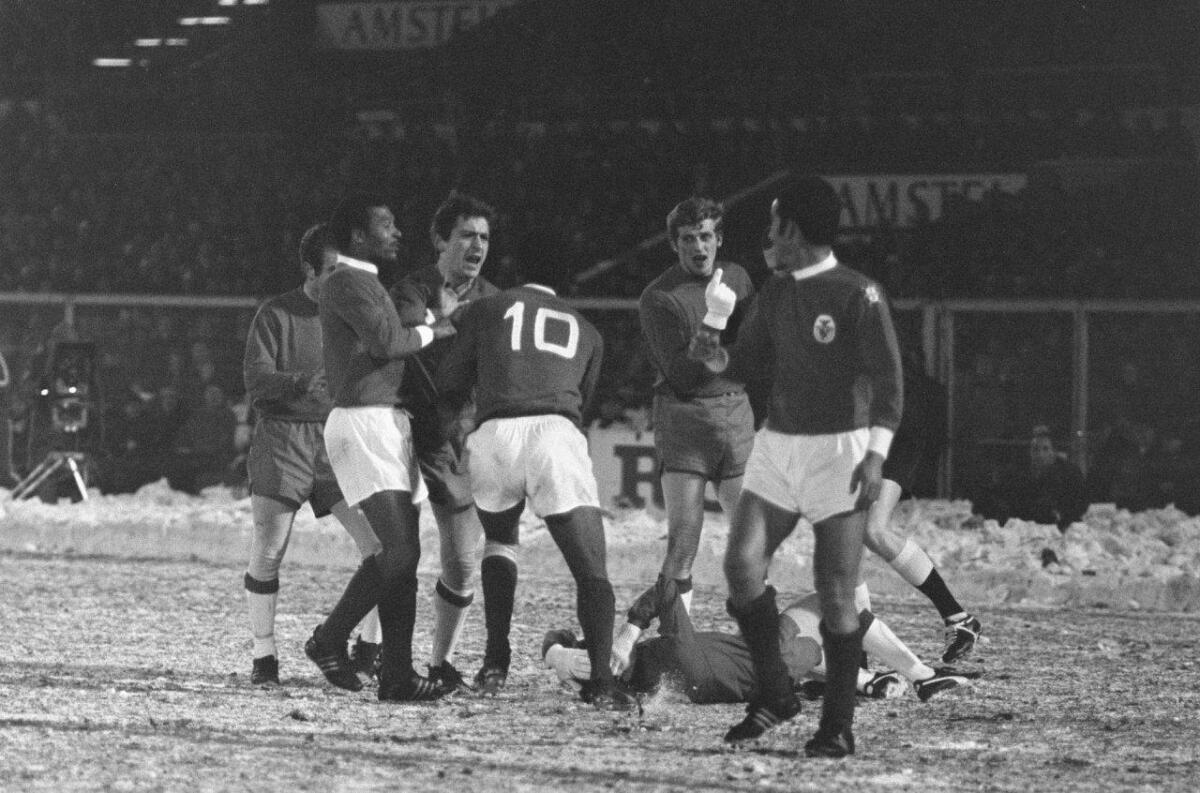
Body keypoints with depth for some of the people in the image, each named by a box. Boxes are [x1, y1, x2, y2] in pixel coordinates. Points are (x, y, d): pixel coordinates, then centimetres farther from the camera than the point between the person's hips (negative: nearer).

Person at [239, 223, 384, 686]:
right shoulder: (276, 314, -2)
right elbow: (256, 377, -11)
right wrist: (305, 381, -28)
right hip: (282, 442, -3)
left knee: (380, 543, -8)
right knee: (268, 553, -4)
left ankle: (369, 649, 4)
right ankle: (263, 656, 9)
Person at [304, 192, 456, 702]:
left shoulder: (367, 282, 23)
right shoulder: (346, 282, -9)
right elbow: (385, 342, -18)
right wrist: (432, 331, -3)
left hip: (388, 424, 10)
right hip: (362, 423, -10)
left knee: (405, 554, 4)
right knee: (397, 550, -18)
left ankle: (396, 675, 3)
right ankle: (329, 641, -4)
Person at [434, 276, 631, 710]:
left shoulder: (487, 309, 24)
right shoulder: (586, 332, 30)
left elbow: (449, 385, 23)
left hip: (495, 432, 0)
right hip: (557, 431, 0)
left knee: (499, 539, 26)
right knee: (591, 570, 3)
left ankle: (496, 661, 15)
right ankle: (601, 678, -14)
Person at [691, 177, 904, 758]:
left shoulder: (858, 295, -10)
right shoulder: (774, 295, 11)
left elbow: (887, 377, -13)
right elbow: (744, 362, 19)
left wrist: (876, 453, -22)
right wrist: (713, 350, -4)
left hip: (839, 450, -6)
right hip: (777, 445, 6)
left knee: (835, 594, -6)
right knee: (741, 564, -8)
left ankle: (838, 725, 4)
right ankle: (774, 694, 7)